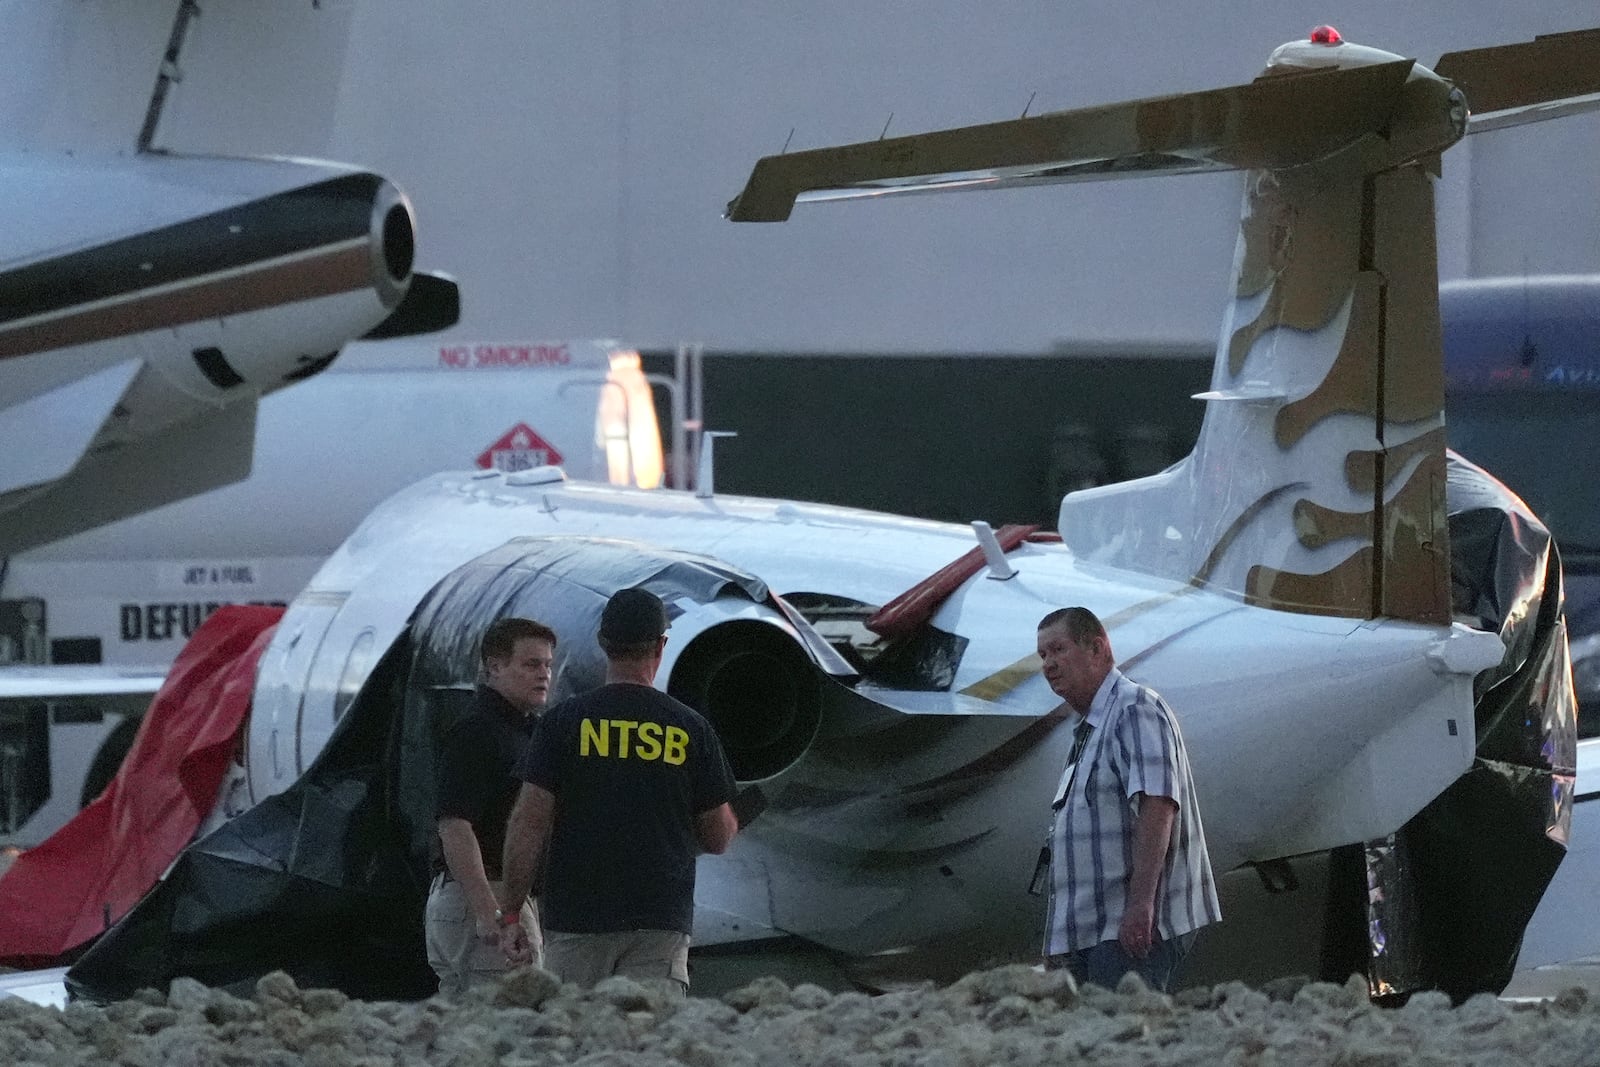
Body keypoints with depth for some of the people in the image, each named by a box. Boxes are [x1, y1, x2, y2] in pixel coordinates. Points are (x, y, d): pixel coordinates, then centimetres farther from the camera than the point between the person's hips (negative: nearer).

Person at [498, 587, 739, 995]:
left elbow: (530, 824, -4)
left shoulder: (563, 721, 0)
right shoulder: (692, 728, 3)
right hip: (661, 922, 0)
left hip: (575, 915, 0)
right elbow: (717, 838, 8)